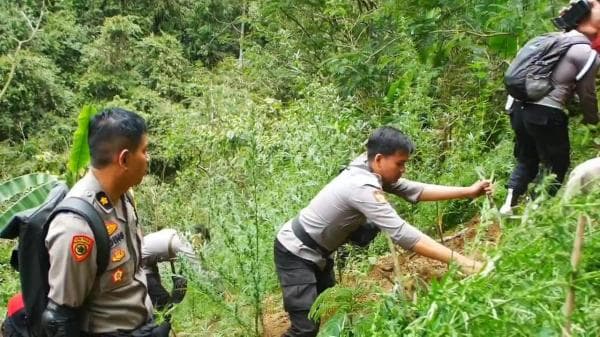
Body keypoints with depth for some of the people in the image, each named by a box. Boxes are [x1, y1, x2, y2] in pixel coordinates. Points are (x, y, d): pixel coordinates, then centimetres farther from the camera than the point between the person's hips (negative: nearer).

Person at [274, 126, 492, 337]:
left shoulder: (370, 172, -5)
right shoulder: (362, 187, -33)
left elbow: (414, 191, -2)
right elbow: (403, 235, -38)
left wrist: (468, 192, -8)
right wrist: (462, 262, -38)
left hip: (318, 252, 10)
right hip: (296, 253, -10)